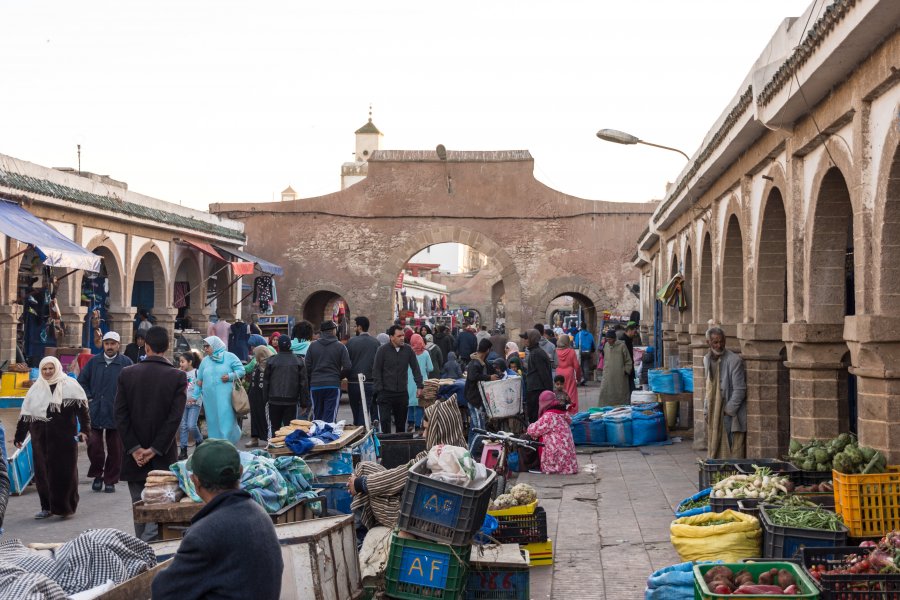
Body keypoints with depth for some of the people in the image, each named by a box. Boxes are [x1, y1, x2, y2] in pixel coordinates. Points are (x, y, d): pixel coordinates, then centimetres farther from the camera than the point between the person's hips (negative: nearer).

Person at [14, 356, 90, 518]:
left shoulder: (70, 385, -2)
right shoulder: (36, 388, 12)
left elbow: (82, 409, -7)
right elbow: (26, 414, 16)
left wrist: (85, 430, -17)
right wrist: (19, 436, 15)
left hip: (65, 438, -4)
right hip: (41, 438, 4)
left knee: (64, 471, -1)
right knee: (42, 472, 5)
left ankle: (65, 506, 10)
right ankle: (46, 506, 15)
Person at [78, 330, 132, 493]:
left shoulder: (126, 363, -2)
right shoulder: (94, 362, 7)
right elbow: (81, 380, 14)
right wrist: (89, 398, 4)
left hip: (116, 413, -2)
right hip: (95, 412, 2)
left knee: (115, 449, 4)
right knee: (93, 444, -2)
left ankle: (110, 480, 17)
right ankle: (97, 475, 20)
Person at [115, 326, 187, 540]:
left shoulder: (127, 374, -1)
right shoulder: (178, 376, -7)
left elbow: (120, 415, -5)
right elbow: (175, 417, -11)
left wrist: (134, 448, -4)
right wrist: (155, 449, -8)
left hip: (134, 457, 2)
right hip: (163, 458, -2)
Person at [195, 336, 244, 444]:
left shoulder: (229, 357, 2)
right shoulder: (205, 361, 16)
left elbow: (241, 370, 0)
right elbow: (199, 380, 22)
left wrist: (230, 376, -15)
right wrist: (195, 395, 21)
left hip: (225, 397, -5)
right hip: (209, 398, 5)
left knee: (226, 421, -10)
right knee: (213, 423, 6)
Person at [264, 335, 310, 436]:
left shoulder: (271, 361, -1)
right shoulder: (299, 361, 0)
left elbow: (266, 382, 3)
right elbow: (304, 383, 0)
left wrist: (266, 399, 11)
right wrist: (304, 403, 5)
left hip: (274, 401, 0)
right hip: (292, 401, 0)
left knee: (274, 427, 8)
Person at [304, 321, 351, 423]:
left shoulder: (312, 346, 3)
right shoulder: (340, 346, -3)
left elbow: (307, 367, 1)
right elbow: (347, 367, -8)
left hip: (315, 385, 3)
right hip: (333, 385, -2)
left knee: (317, 417, 12)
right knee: (330, 417, -3)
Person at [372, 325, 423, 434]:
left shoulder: (408, 349, 4)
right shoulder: (383, 350, -5)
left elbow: (415, 369, 9)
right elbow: (376, 371, -4)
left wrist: (420, 386, 2)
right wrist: (379, 389, -10)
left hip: (402, 392, 3)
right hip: (386, 393, -3)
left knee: (401, 422, 10)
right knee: (385, 421, -7)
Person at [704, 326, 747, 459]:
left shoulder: (734, 360, -12)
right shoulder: (707, 359, 10)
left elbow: (740, 390, -13)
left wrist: (729, 411, -13)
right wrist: (707, 409, 12)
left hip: (731, 415, -6)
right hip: (714, 414, 6)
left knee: (734, 454, -5)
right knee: (714, 451, 8)